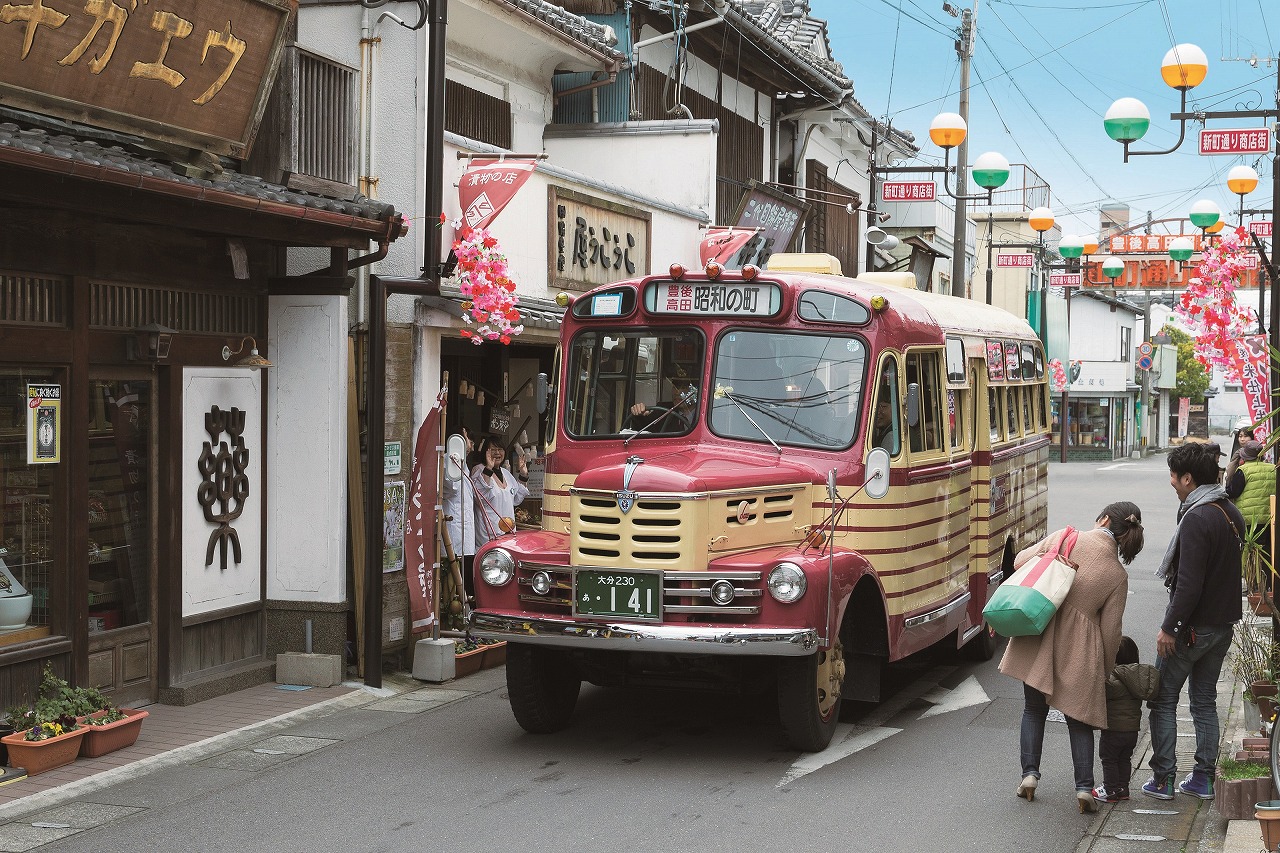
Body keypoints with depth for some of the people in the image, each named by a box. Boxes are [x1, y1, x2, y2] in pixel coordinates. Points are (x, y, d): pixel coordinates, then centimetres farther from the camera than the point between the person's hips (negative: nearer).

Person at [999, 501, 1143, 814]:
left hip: (1036, 641, 1)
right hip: (1079, 651, -1)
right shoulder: (1117, 576, -2)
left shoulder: (1064, 538, -4)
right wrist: (1105, 670, 14)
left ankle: (1029, 773, 11)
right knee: (1079, 718, 12)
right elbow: (1110, 633, 1)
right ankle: (1084, 787, 2)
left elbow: (1021, 561, 4)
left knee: (1034, 709, 19)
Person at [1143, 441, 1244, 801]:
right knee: (1205, 701, 16)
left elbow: (1189, 584, -24)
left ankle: (1163, 779, 5)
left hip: (1193, 626, -8)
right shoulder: (1231, 513, 7)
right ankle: (1203, 778, 19)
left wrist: (1169, 627, -18)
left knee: (1163, 700, 4)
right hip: (1223, 623, 8)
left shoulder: (1196, 518, -22)